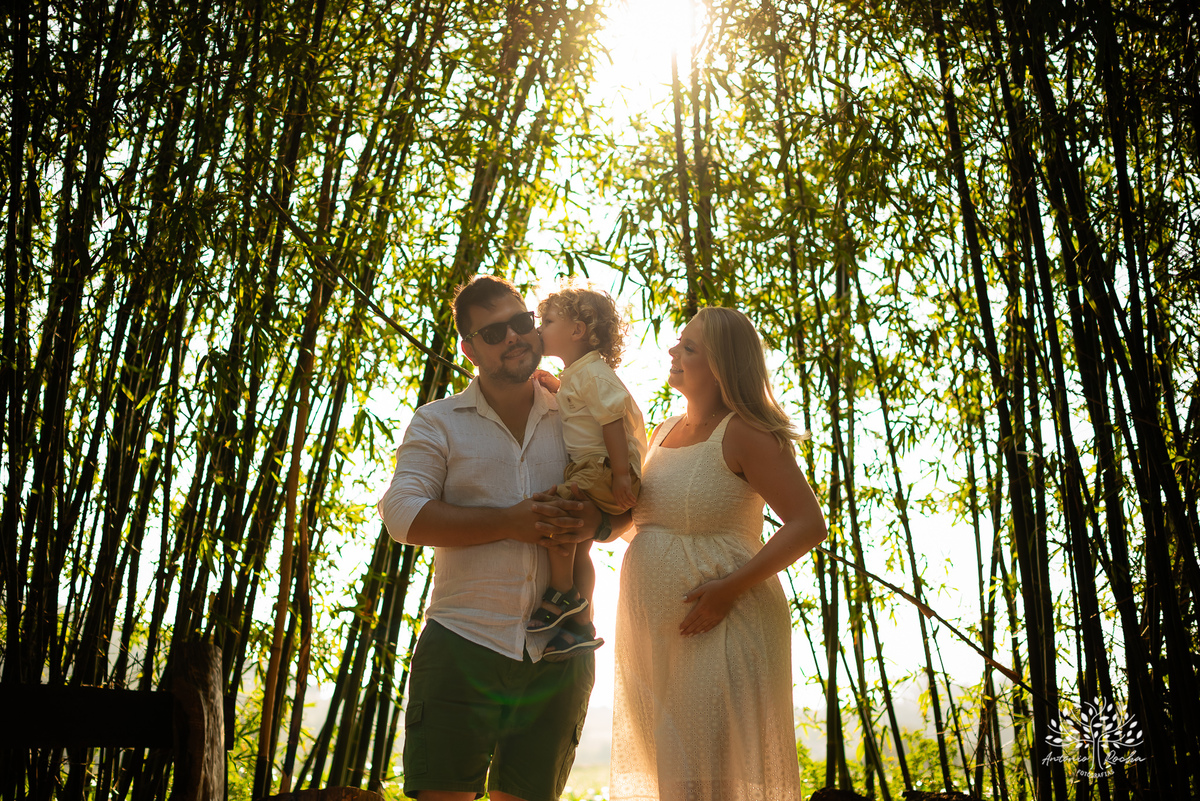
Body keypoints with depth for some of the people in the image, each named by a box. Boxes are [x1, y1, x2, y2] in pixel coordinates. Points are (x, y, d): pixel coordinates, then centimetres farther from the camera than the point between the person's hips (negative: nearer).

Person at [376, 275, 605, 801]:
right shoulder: (438, 423, 5)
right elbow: (403, 515, -7)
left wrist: (595, 520, -9)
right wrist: (510, 523, -16)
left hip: (559, 655, 3)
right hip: (462, 644, -2)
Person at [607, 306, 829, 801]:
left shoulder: (743, 434, -10)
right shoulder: (665, 433, 14)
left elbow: (809, 525, -16)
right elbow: (635, 515, 30)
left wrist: (732, 586, -22)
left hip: (718, 628, -8)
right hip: (655, 631, 8)